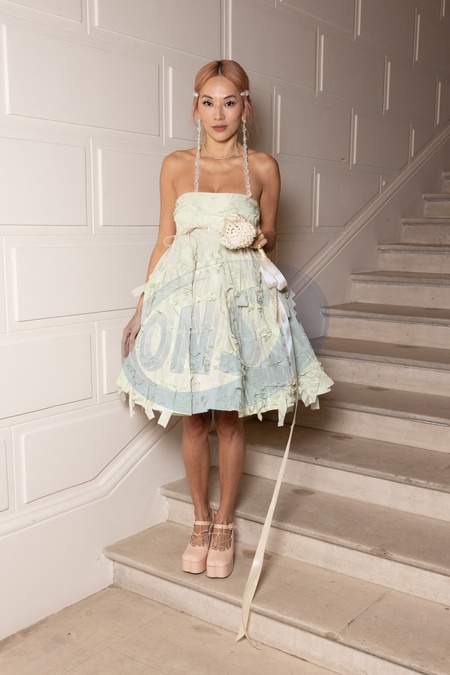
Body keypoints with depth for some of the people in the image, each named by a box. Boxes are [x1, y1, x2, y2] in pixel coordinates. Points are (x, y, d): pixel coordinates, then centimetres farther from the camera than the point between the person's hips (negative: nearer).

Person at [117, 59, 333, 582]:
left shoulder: (262, 167, 4)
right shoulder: (176, 165, 5)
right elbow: (164, 241, 7)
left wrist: (261, 237, -11)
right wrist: (141, 309, 4)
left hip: (241, 300, 0)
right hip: (184, 297, 1)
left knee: (229, 418, 5)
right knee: (193, 417, 6)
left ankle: (224, 523, 25)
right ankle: (200, 521, 26)